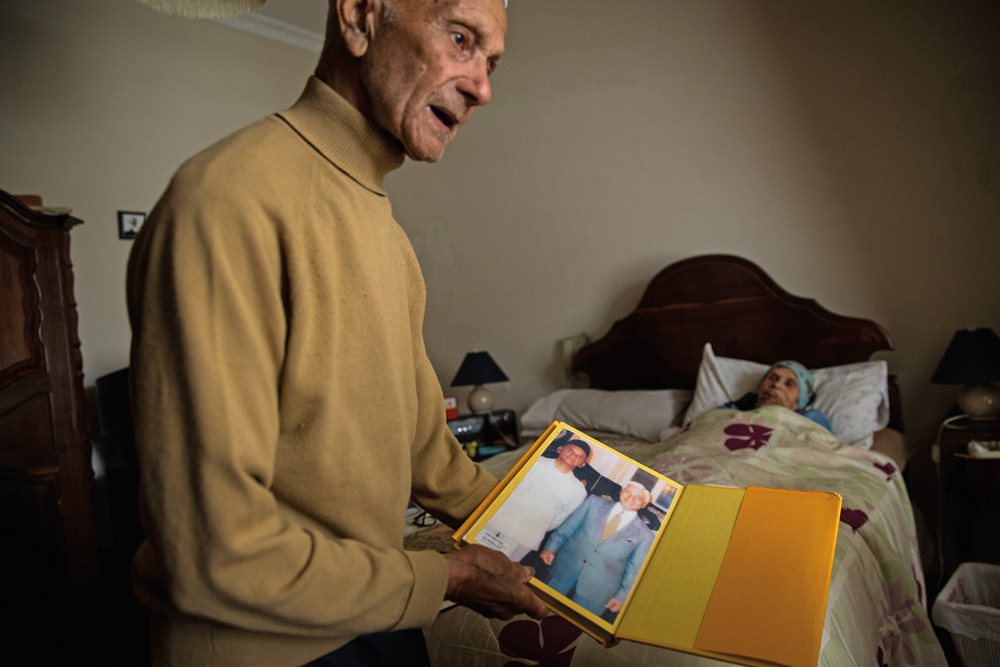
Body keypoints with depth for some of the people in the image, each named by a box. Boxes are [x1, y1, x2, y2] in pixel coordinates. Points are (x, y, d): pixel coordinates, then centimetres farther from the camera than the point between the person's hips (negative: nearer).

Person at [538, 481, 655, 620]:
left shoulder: (644, 534, 0)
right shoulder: (595, 502, 5)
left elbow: (634, 571, 1)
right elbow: (567, 527, 5)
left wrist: (622, 596, -3)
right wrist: (551, 548, -3)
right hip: (564, 568, 2)